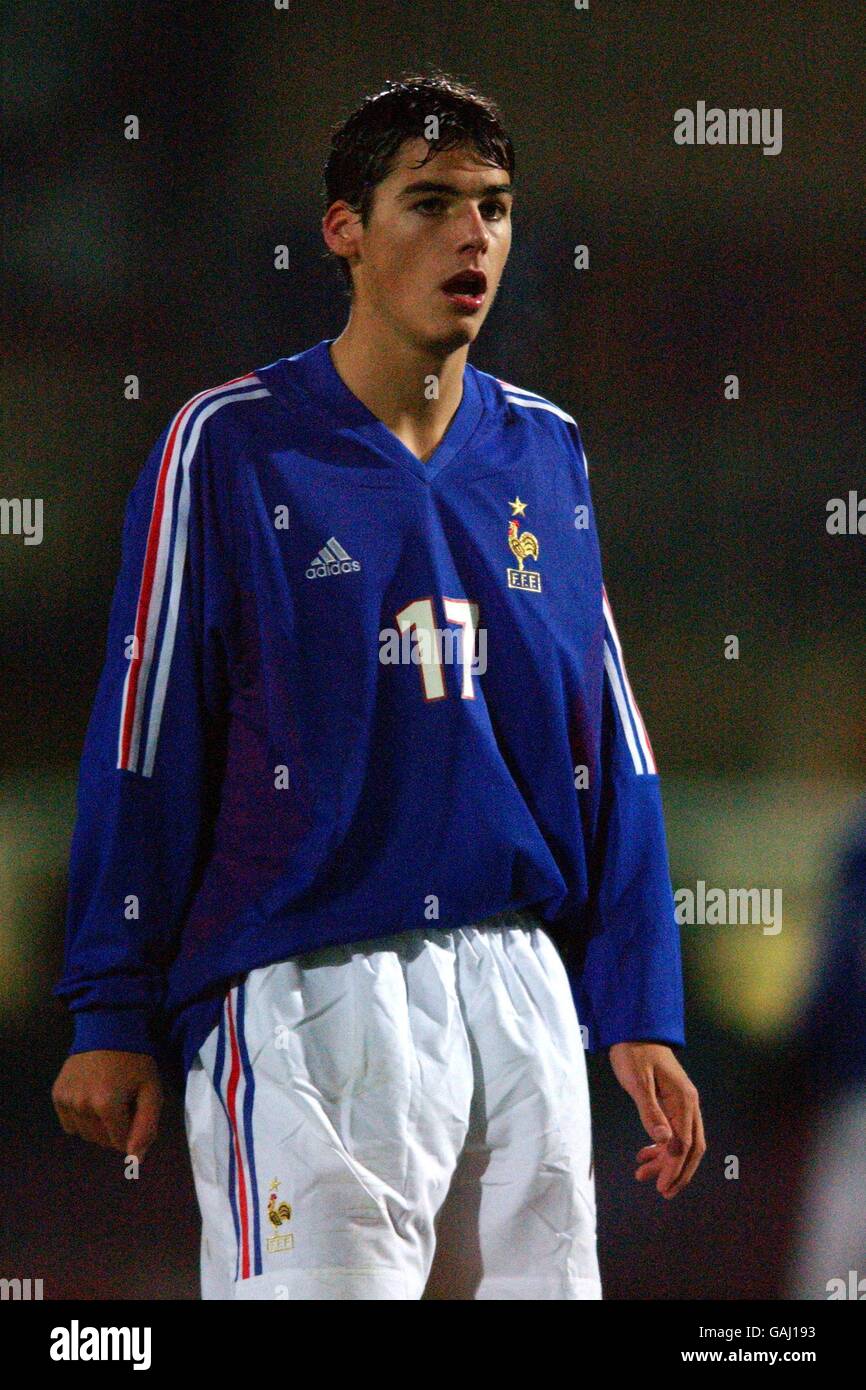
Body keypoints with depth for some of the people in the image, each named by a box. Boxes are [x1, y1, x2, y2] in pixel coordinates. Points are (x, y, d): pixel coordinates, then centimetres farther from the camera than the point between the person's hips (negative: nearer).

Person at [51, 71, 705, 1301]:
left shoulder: (545, 452, 12)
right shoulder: (233, 445, -2)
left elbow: (611, 749, 15)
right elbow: (144, 747, -2)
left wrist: (640, 1014, 9)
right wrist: (112, 1019, -5)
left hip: (522, 993, 5)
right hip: (307, 999, -5)